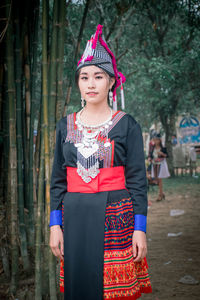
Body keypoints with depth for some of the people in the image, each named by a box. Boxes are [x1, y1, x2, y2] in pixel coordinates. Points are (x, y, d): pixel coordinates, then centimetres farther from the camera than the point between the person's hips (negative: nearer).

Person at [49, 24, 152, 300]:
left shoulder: (127, 124, 1)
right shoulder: (66, 126, 10)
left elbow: (137, 179, -1)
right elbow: (58, 179, 10)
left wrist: (140, 228, -6)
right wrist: (55, 225, 3)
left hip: (116, 217, -3)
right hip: (75, 218, 3)